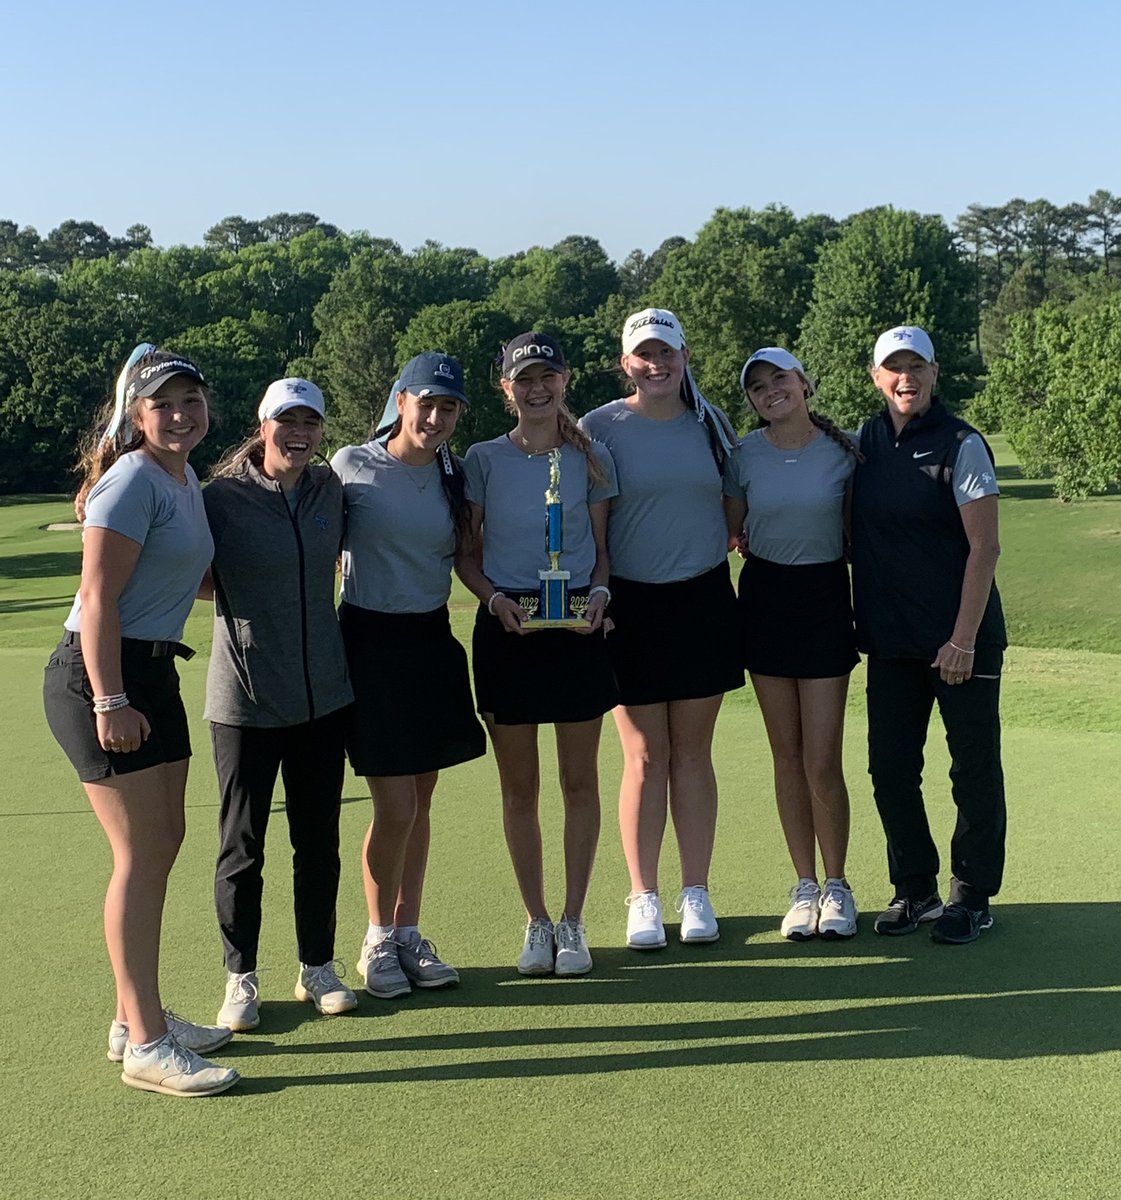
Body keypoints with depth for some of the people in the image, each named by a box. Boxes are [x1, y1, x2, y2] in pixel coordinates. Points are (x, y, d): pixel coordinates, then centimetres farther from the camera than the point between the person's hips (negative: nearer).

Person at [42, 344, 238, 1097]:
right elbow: (99, 597, -21)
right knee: (141, 854, -8)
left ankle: (137, 1017, 26)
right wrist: (109, 703, -24)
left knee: (163, 844, 13)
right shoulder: (133, 480, -15)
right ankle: (145, 1046, 0)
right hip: (102, 676, -10)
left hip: (152, 674, 10)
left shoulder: (186, 479, 13)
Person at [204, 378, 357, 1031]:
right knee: (242, 844, 5)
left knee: (319, 838, 12)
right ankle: (241, 977, 20)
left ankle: (319, 965, 27)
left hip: (323, 694, 4)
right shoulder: (223, 499, -9)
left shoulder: (331, 490, 4)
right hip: (245, 698, -4)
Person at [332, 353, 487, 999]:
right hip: (370, 642, -4)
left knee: (421, 800, 11)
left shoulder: (455, 476, 5)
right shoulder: (351, 467, -7)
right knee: (396, 807, -5)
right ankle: (378, 940, 15)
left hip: (433, 643, 4)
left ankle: (409, 933, 25)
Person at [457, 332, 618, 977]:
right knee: (519, 786, 5)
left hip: (578, 626, 1)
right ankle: (537, 922, 18)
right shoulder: (483, 460, 2)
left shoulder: (592, 459, 4)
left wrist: (598, 594, -10)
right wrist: (496, 599, -12)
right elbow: (467, 555, 5)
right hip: (505, 628, 0)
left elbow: (603, 548, 10)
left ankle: (573, 923, 16)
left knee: (580, 782, 4)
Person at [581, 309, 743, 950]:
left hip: (704, 602, 2)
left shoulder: (711, 422, 7)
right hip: (631, 605, -2)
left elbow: (736, 504, 19)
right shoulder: (600, 427, -2)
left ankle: (696, 892, 17)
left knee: (693, 753, 7)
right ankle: (644, 897, 13)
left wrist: (720, 542, 3)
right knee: (645, 758, 2)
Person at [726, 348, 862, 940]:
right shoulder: (745, 454, 0)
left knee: (822, 761, -4)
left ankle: (837, 886, 14)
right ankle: (804, 886, 19)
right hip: (764, 599, 2)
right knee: (787, 755, 8)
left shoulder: (843, 448, -4)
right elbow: (729, 531, 8)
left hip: (825, 599, -2)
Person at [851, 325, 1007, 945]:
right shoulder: (865, 442, 7)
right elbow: (854, 533, 17)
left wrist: (963, 639, -16)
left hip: (962, 638, -5)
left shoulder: (960, 444, -8)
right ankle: (914, 888, 23)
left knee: (974, 769, 4)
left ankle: (973, 896, 17)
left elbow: (985, 547, -11)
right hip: (891, 639, 5)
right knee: (890, 767, 8)